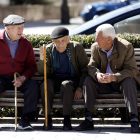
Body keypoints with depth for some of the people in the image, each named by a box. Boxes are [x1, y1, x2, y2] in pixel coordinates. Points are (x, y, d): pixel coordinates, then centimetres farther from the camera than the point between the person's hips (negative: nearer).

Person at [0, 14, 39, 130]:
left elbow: (32, 66, 9)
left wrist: (23, 78, -11)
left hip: (20, 80, 3)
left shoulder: (26, 43, 7)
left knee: (34, 85, -28)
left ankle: (24, 120, -24)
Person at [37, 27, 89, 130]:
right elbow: (43, 72, -4)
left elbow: (85, 70, -1)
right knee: (45, 86, -32)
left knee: (66, 85, -37)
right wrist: (42, 59, -24)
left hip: (71, 79, -2)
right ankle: (48, 119, -22)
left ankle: (67, 119, -29)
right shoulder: (49, 49, -3)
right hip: (54, 79, 2)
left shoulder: (77, 48, -6)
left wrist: (80, 87, -13)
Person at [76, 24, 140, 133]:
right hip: (104, 83, 4)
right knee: (88, 81, -20)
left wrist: (114, 77, -40)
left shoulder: (126, 47, -18)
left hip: (121, 81, -4)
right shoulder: (95, 48, -6)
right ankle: (88, 120, -24)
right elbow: (92, 66, -7)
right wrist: (97, 74, -34)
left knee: (129, 82, -36)